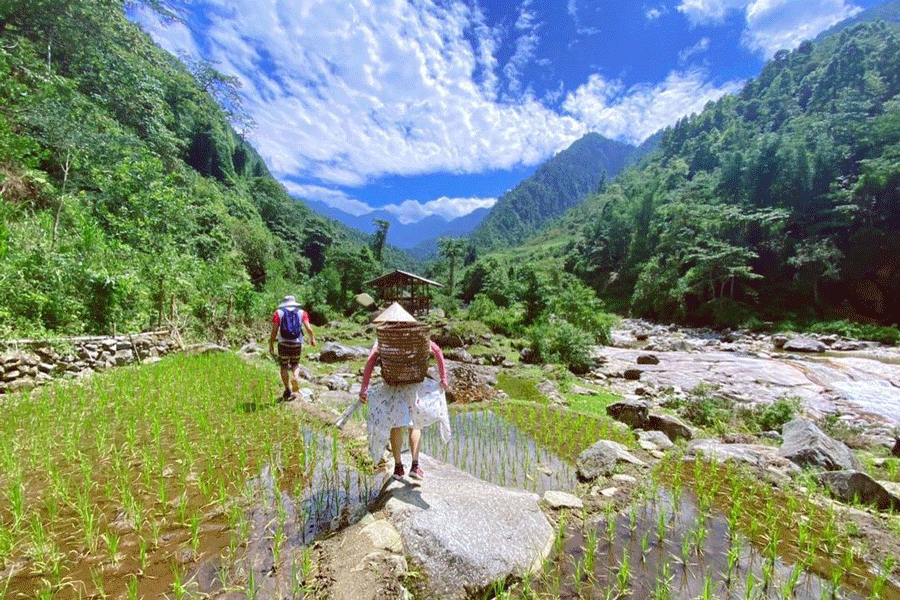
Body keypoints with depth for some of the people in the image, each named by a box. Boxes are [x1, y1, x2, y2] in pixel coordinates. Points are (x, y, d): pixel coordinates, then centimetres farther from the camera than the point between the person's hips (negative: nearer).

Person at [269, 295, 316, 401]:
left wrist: (271, 345, 3)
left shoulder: (279, 313, 5)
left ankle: (288, 391, 8)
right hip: (297, 344, 1)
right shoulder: (301, 312, 8)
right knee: (295, 364, 20)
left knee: (284, 367, 10)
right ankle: (296, 377, -9)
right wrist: (312, 338, 13)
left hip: (284, 344, -1)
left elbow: (274, 331, -2)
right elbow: (309, 328, -2)